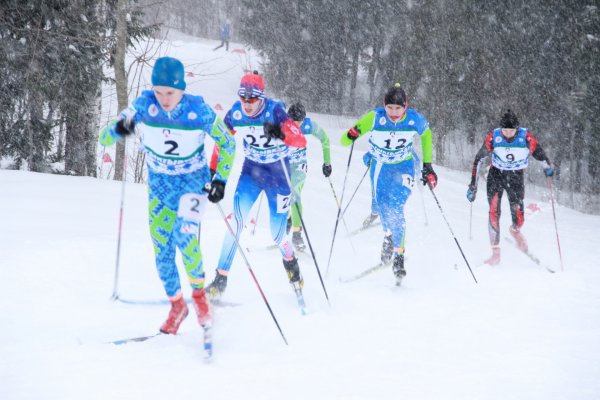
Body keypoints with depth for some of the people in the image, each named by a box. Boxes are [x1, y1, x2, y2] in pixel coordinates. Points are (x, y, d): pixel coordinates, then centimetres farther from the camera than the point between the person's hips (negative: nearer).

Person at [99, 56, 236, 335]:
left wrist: (220, 179, -13)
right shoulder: (144, 105, -17)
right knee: (161, 248, 1)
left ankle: (198, 292, -2)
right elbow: (106, 137, -13)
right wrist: (118, 129, -35)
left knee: (184, 237, -25)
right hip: (159, 184, 3)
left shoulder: (198, 110, -21)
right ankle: (176, 305, 22)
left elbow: (227, 144, -5)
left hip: (194, 182, -3)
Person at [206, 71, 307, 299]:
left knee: (278, 235, 0)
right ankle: (220, 280, -11)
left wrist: (281, 134, -47)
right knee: (236, 222, -16)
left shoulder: (274, 110, -22)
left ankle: (290, 261, 35)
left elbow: (301, 141, -28)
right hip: (251, 170, 2)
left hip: (279, 172, -2)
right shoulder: (235, 113, -11)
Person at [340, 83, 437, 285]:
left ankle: (398, 255, -10)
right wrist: (351, 135, -48)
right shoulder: (374, 118, -25)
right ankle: (389, 236, 39)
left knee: (395, 208, -18)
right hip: (380, 166, 1)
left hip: (403, 166, -1)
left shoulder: (415, 120, -21)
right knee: (383, 207, 8)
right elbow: (344, 141, -24)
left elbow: (426, 135, 3)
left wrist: (427, 166, 3)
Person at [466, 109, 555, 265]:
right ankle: (495, 253, -8)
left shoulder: (526, 137, -20)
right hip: (496, 175, 0)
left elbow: (540, 154, -11)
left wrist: (548, 167, -32)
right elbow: (479, 159, -9)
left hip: (516, 177, 0)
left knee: (519, 219, -5)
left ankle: (515, 230, 35)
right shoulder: (493, 137, -18)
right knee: (494, 212, -16)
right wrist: (473, 185, -9)